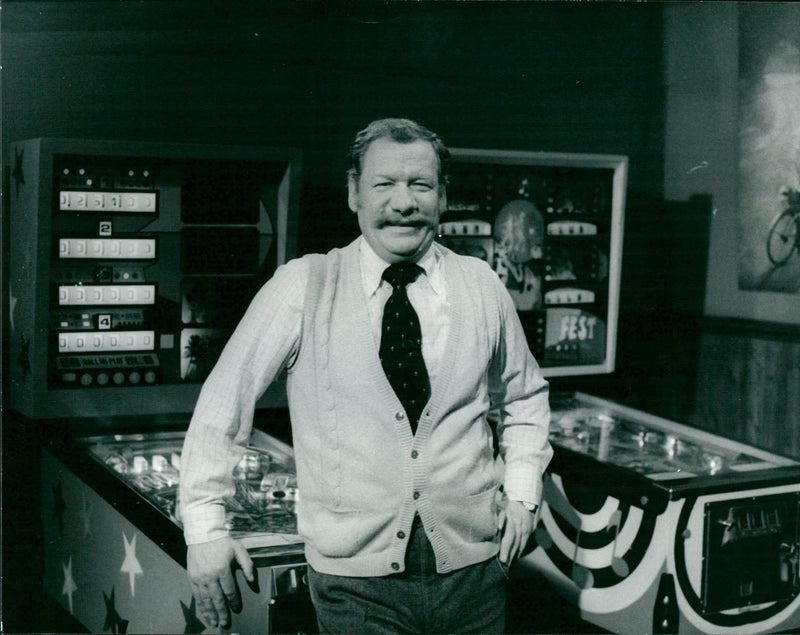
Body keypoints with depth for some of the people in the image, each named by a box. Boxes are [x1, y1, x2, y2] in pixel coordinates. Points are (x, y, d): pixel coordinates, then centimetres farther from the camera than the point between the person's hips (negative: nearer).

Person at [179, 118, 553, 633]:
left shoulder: (482, 287, 3)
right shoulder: (303, 287, -7)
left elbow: (523, 399, 17)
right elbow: (224, 402, -3)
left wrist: (522, 493, 5)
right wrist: (204, 528, -6)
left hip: (472, 573, 3)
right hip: (354, 581, -2)